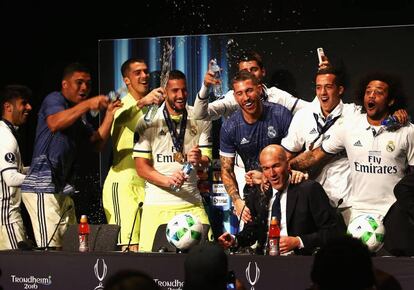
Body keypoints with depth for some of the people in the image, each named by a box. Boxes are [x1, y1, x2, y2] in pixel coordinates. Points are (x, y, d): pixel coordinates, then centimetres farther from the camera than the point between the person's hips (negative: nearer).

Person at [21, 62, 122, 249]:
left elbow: (98, 143, 13)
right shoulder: (54, 99, -4)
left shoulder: (79, 116, 22)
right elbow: (54, 123, -26)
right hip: (42, 186, -9)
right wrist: (87, 104, -34)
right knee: (51, 249, -16)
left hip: (63, 189, 9)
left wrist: (110, 113, 3)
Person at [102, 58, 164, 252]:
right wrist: (142, 102, -48)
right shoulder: (123, 104, -3)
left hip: (146, 184, 7)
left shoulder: (152, 107, 19)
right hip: (123, 183, -7)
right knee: (129, 249, -17)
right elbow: (121, 117, -28)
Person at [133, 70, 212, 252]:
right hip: (157, 203, -2)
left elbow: (206, 160, 6)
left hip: (192, 202, 2)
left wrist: (199, 160, -19)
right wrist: (168, 181, -18)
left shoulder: (200, 120, 10)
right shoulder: (148, 121, 2)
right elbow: (141, 167, -1)